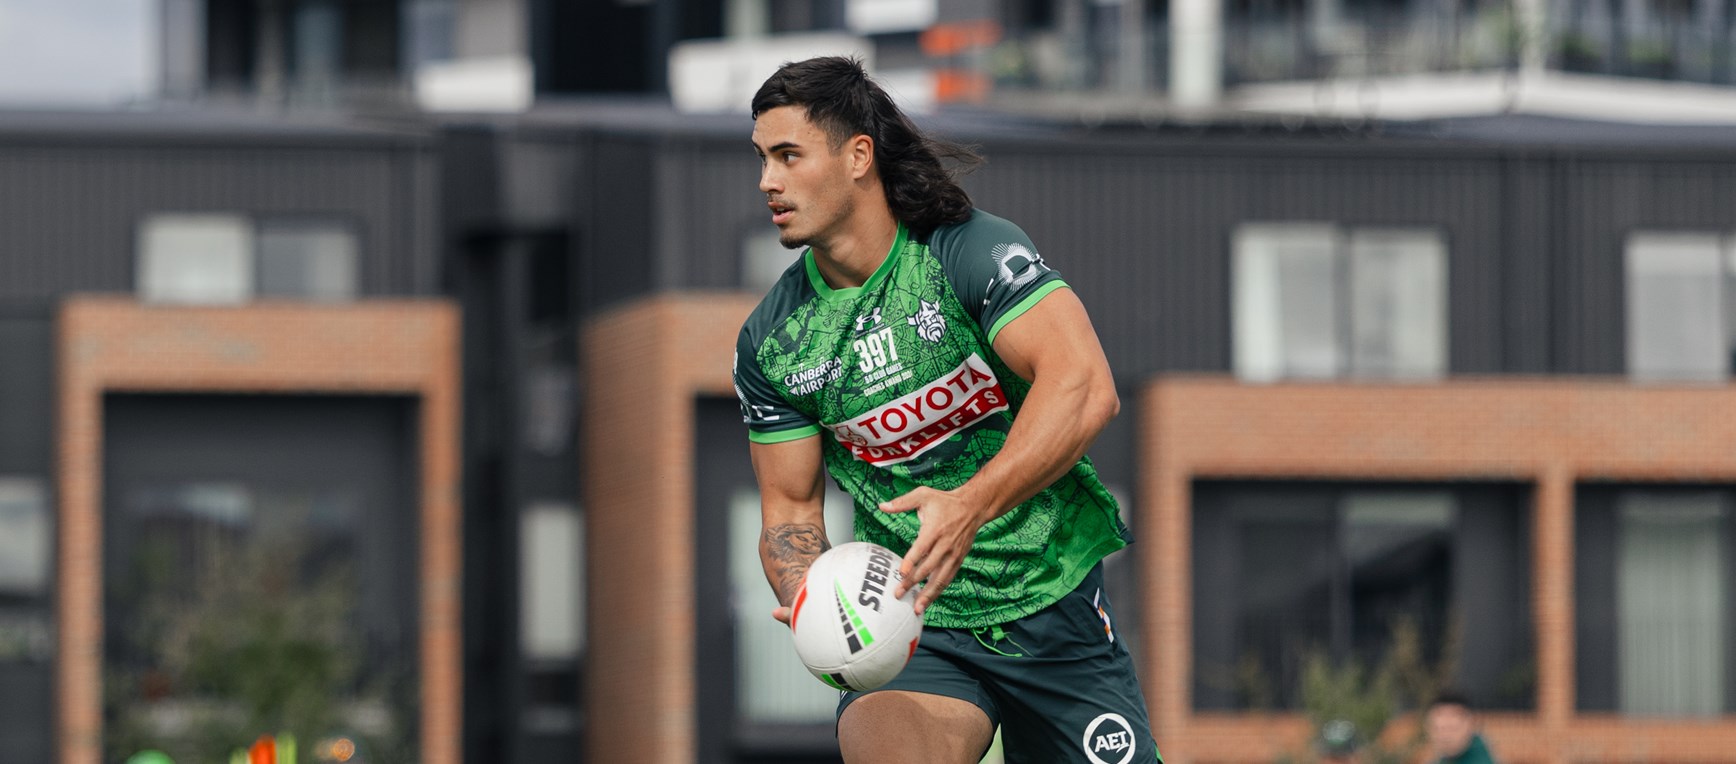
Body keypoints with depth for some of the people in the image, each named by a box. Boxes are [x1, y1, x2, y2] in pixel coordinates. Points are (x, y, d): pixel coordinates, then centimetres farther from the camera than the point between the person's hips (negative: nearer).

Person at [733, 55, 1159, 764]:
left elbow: (1084, 387, -24)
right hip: (909, 624, 1)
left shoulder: (973, 251, -12)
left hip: (1053, 600, -1)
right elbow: (790, 508, 7)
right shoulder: (769, 340, 1)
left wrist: (970, 506, -35)